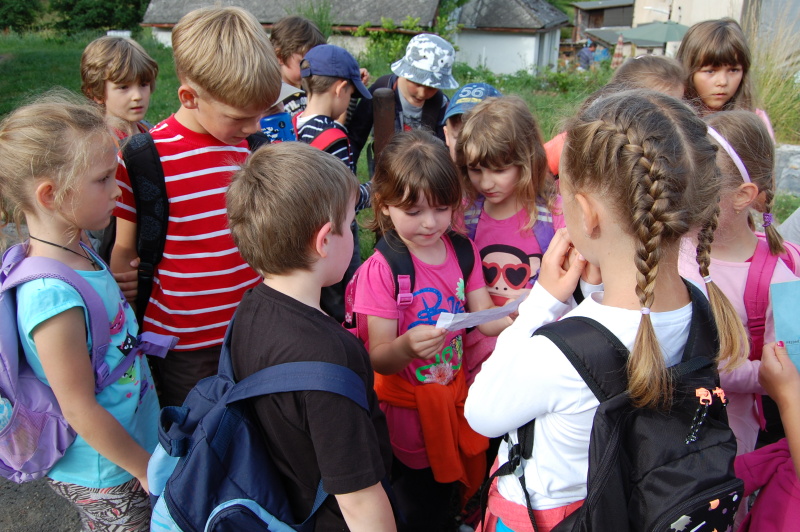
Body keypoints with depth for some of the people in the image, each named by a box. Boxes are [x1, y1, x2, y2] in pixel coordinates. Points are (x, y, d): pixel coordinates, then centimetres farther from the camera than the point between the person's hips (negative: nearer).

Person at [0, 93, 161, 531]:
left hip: (134, 443, 8)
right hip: (105, 479, -8)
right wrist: (147, 468, -14)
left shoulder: (79, 253, -6)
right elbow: (80, 410, -24)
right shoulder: (54, 297, -33)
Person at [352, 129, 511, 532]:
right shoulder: (381, 270, -20)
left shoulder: (462, 251, -3)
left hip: (455, 393, 5)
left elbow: (485, 318, -3)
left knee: (448, 492, 24)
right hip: (408, 406, -5)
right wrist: (408, 347, -43)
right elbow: (379, 358, -21)